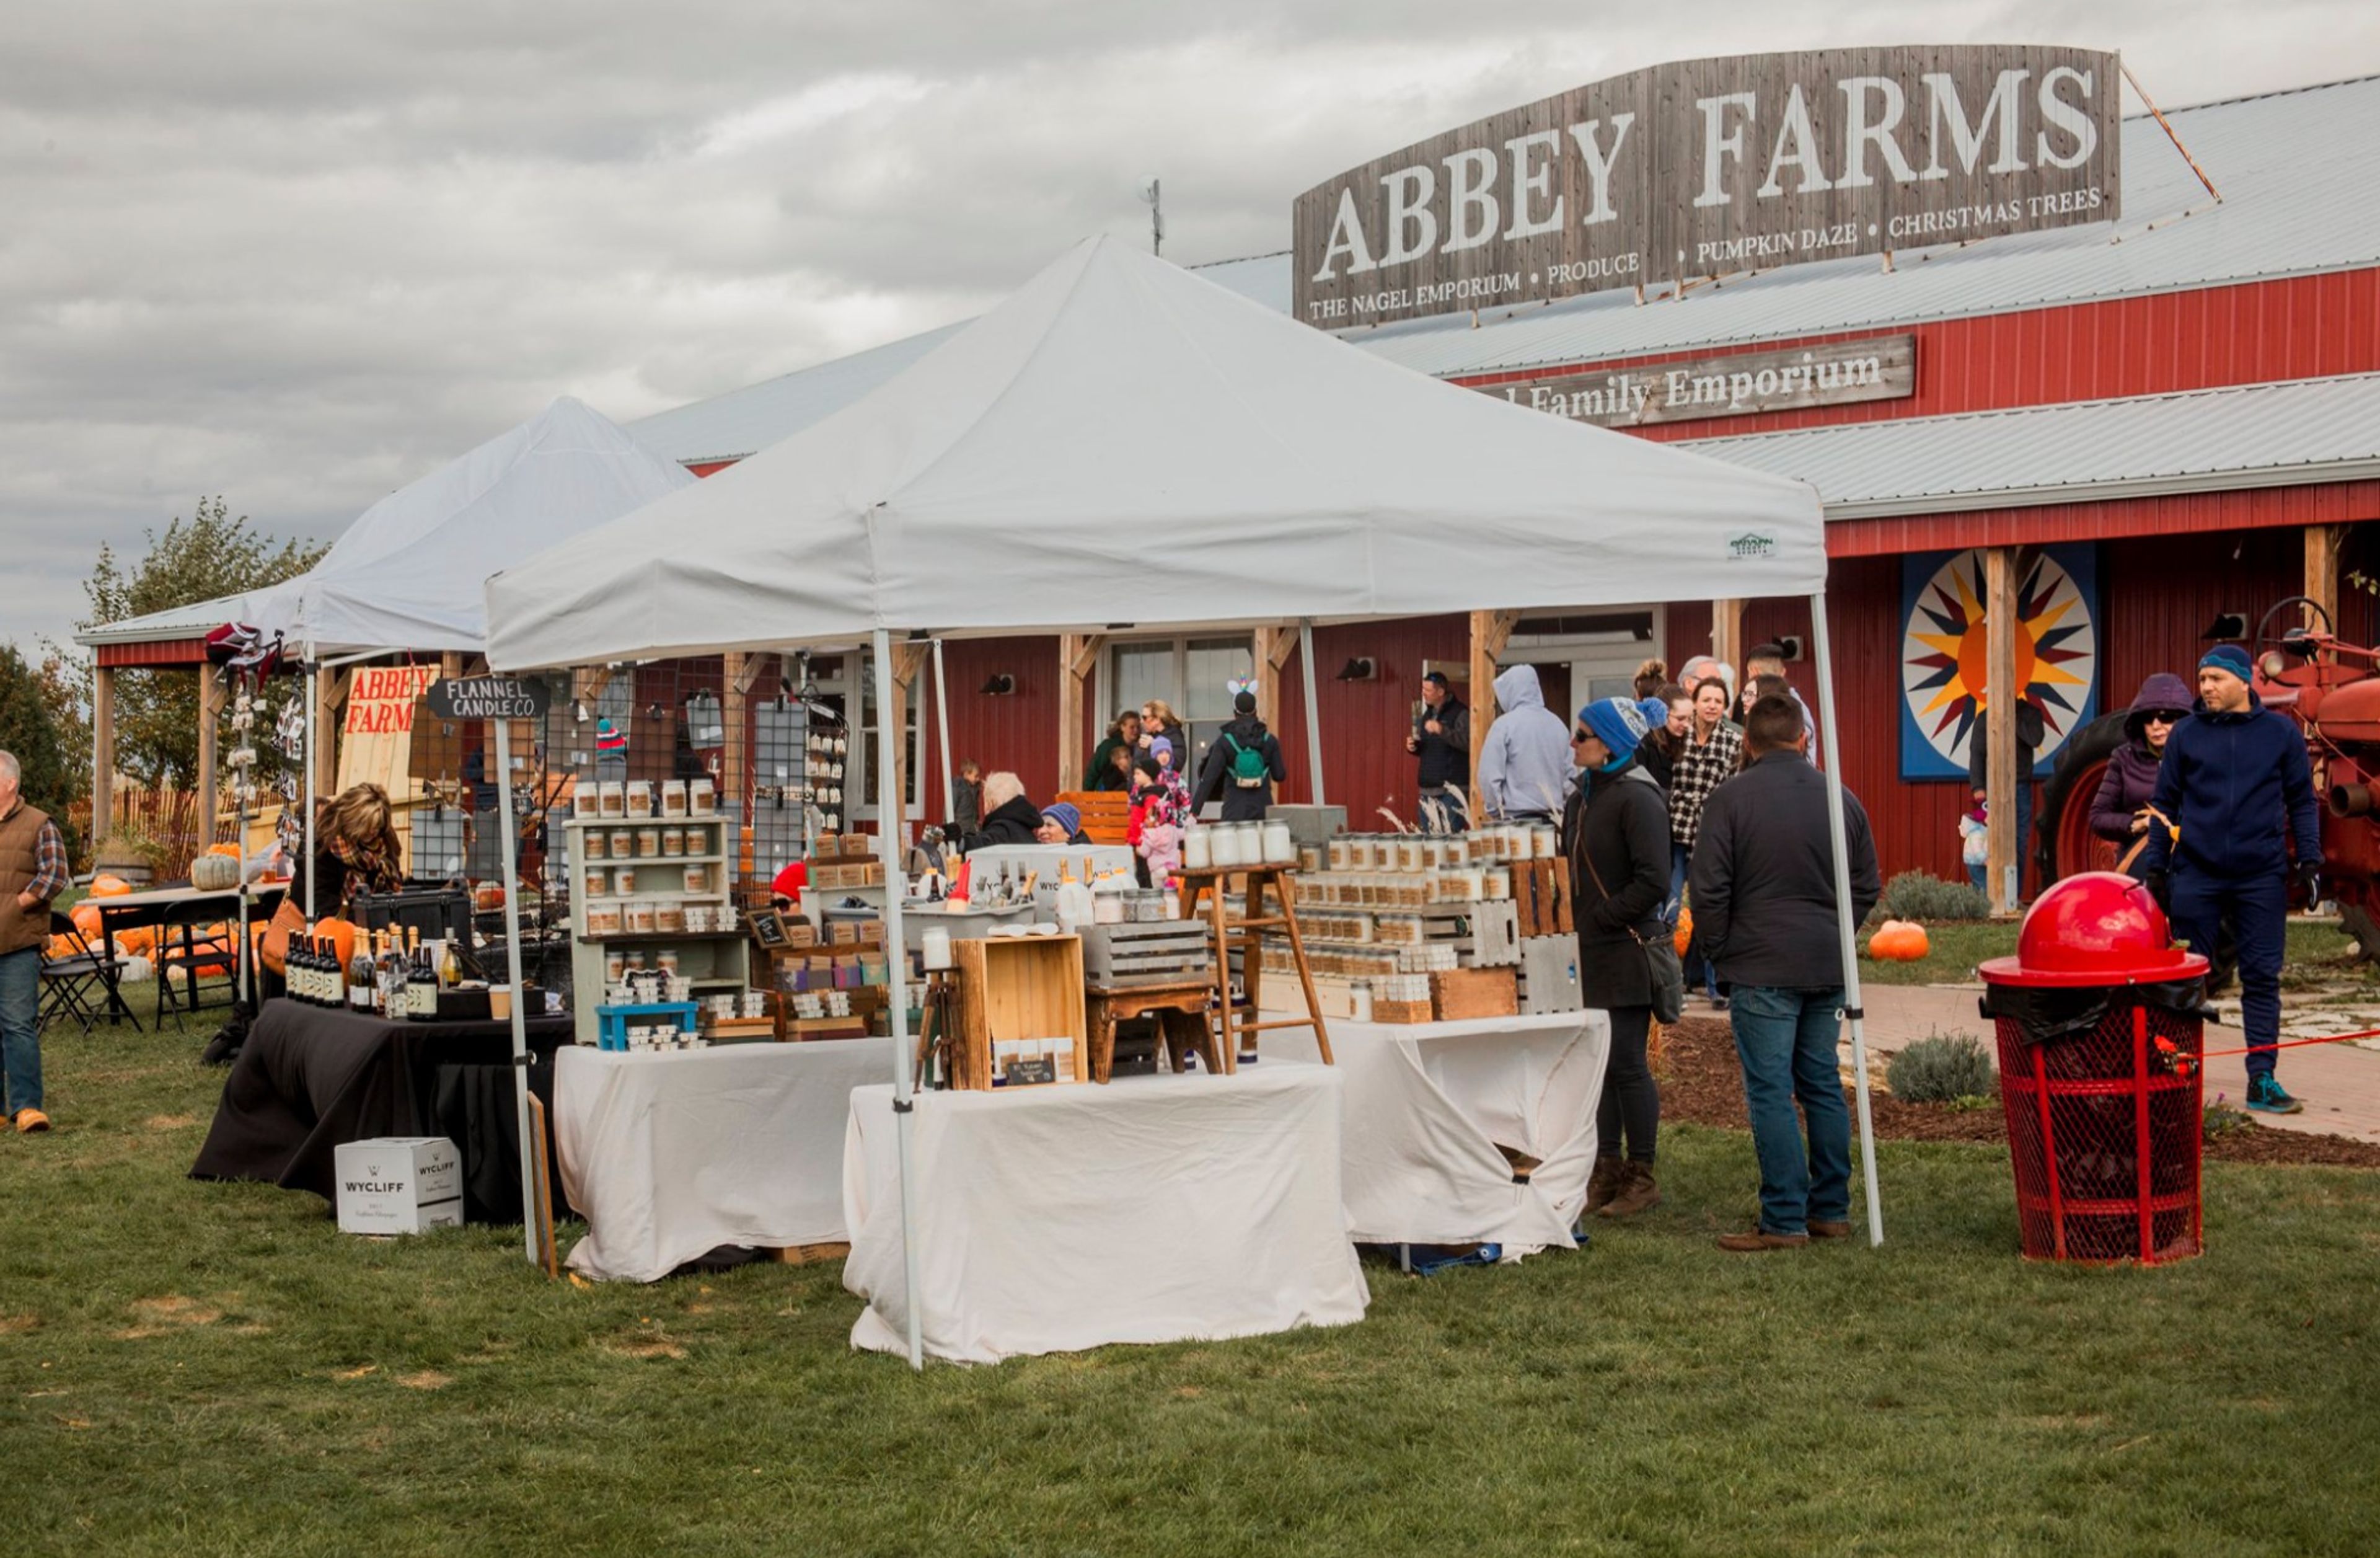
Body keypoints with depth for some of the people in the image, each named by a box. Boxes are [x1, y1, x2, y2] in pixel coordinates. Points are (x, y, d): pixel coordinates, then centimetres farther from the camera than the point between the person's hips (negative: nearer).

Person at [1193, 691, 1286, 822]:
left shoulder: (1224, 742, -3)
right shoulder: (1269, 741, 2)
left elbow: (1208, 778, -8)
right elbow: (1279, 775, 6)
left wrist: (1194, 812, -10)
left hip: (1234, 811, -2)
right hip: (1263, 809, 2)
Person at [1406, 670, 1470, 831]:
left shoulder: (1460, 713, -8)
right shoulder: (1427, 715, 18)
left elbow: (1468, 742, -21)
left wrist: (1442, 730, -27)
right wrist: (1414, 748, 5)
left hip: (1452, 787, -8)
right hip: (1429, 787, 8)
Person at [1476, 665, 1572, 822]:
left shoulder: (1505, 725, -8)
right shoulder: (1558, 724, 9)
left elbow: (1490, 775, -10)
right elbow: (1569, 774, 12)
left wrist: (1494, 810, 2)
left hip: (1517, 818, -5)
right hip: (1553, 817, 5)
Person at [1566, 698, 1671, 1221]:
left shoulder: (1637, 799, -13)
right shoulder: (1582, 799, 13)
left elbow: (1653, 880, -19)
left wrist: (1603, 918, -15)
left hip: (1625, 951, -8)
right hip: (1590, 953, 8)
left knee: (1626, 1063, -4)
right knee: (1599, 1061, 11)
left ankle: (1641, 1177, 6)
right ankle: (1607, 1171, 20)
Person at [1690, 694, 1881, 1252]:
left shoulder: (1730, 799, -7)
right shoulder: (1843, 801, 8)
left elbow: (1709, 888, -9)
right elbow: (1867, 888, 15)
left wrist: (1720, 950, 4)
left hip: (1763, 967, -5)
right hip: (1829, 967, 5)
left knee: (1770, 1092, -3)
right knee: (1823, 1084, 13)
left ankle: (1784, 1221, -4)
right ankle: (1832, 1210, 17)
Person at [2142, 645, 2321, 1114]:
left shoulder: (2281, 733, 4)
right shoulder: (2186, 735, 5)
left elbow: (2302, 802, 7)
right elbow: (2165, 804, 8)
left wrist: (2309, 860, -1)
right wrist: (2156, 866, 4)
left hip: (2262, 878, 0)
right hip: (2197, 876, 0)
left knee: (2262, 978, 1)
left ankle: (2262, 1079, 5)